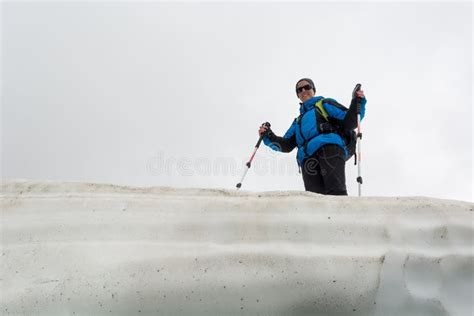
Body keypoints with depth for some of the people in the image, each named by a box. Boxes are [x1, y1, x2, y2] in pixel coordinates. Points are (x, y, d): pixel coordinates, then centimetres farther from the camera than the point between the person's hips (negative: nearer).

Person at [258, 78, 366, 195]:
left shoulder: (325, 104, 26)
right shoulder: (298, 121, 39)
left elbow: (349, 122, 14)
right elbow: (286, 145, 29)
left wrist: (358, 103, -2)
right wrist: (269, 137, 15)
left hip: (329, 147, -4)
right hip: (308, 160, 4)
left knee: (336, 191, -26)